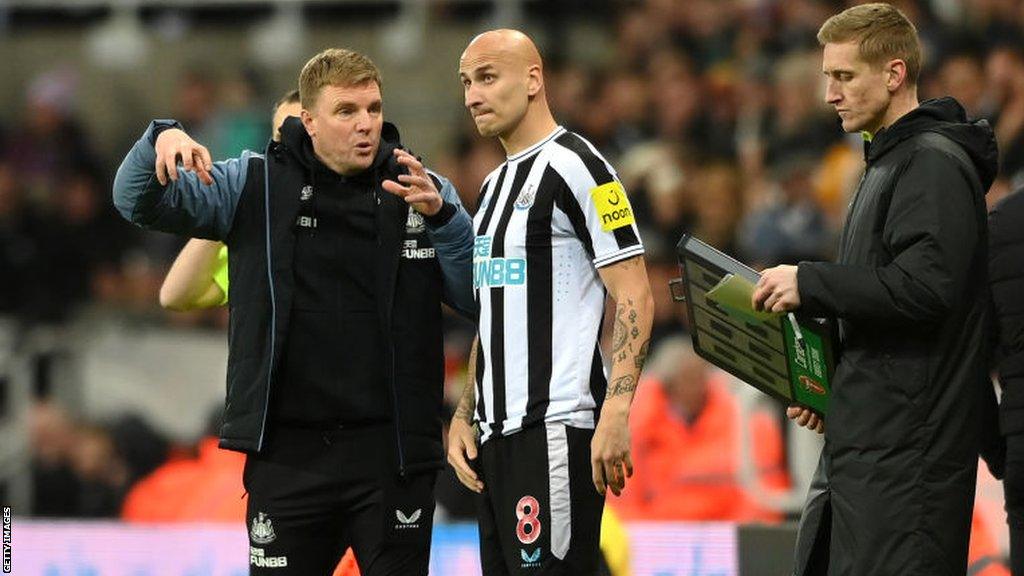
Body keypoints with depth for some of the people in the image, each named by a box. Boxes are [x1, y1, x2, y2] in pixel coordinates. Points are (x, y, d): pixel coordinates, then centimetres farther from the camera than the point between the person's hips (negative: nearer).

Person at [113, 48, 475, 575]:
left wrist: (442, 215, -19)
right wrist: (161, 141, -18)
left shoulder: (421, 190, 3)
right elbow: (139, 202, 3)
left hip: (392, 452, 0)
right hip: (288, 451, 1)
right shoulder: (255, 185, 3)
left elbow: (478, 297, -3)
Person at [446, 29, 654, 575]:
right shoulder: (495, 185, 20)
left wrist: (615, 415, -22)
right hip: (497, 430, 9)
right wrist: (464, 417, 16)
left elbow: (634, 298, -13)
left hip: (555, 429, -9)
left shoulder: (574, 166, -8)